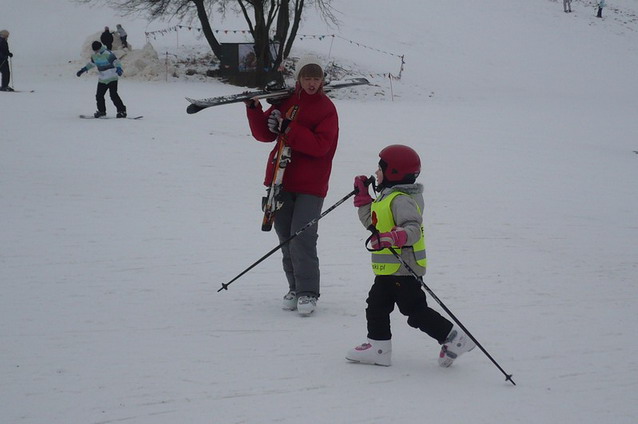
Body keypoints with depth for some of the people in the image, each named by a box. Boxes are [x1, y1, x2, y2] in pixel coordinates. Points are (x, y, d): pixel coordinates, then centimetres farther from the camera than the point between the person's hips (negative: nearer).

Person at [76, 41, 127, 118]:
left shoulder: (107, 54, -17)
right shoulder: (94, 55, 6)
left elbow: (116, 61, -24)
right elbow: (92, 63, 26)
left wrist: (119, 68, -44)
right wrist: (83, 70, 31)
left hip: (112, 78, -8)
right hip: (102, 79, 8)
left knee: (113, 95, -16)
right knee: (99, 95, 5)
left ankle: (122, 111, -9)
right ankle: (101, 111, 23)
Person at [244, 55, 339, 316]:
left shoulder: (326, 109, -4)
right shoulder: (285, 102, 9)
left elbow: (319, 145, -17)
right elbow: (264, 135, 7)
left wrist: (288, 128, -22)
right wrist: (255, 109, -8)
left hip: (310, 186, -5)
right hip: (281, 179, 5)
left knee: (302, 238, -14)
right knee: (285, 237, 8)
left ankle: (308, 292, -6)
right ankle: (295, 288, 19)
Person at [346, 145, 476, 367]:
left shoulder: (401, 200, -19)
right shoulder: (388, 197, 14)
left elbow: (413, 228, -29)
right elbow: (370, 221, 25)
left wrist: (395, 237, -47)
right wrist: (362, 196, 22)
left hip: (403, 268, -11)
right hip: (388, 268, 11)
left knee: (415, 310, -5)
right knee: (376, 305, 13)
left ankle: (454, 338, 3)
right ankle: (379, 347, 20)